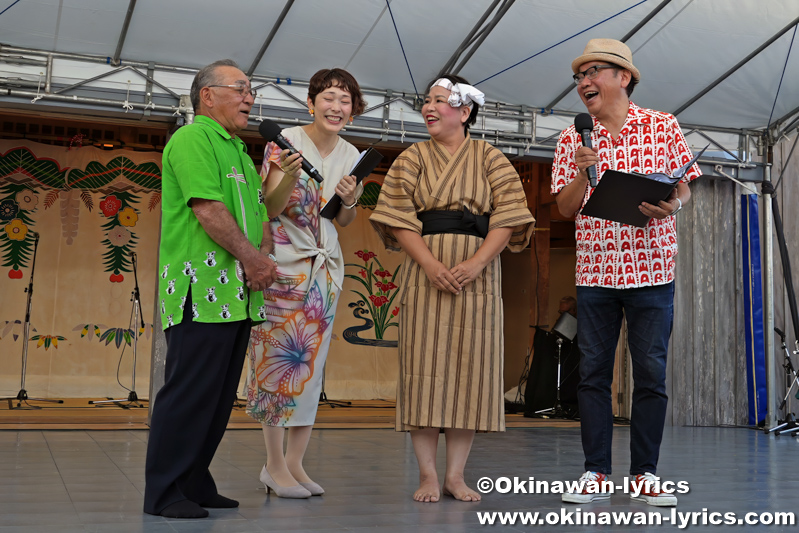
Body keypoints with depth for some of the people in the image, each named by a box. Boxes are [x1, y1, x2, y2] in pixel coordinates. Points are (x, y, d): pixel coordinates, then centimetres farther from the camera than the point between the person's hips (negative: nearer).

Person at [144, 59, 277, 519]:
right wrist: (251, 256, -13)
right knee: (190, 391, -8)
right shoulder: (193, 138, -4)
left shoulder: (239, 150, 25)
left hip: (239, 292, 9)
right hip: (202, 287, -9)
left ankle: (195, 484, 20)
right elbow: (208, 208, -16)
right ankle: (164, 493, 0)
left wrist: (264, 257, 2)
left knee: (220, 395, 11)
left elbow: (259, 212, 21)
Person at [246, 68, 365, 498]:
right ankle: (275, 465, 5)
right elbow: (270, 207, -11)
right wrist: (289, 175, -28)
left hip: (325, 264, 6)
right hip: (285, 259, -5)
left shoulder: (350, 155, 9)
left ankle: (294, 462, 13)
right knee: (279, 354, -4)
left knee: (312, 361, 5)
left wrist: (349, 200, -6)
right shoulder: (286, 142, -7)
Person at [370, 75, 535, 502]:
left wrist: (475, 263, -15)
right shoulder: (413, 158, 12)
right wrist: (430, 264, -15)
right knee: (424, 368, -5)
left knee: (469, 368, 0)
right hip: (424, 274, 0)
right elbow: (398, 218, 0)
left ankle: (456, 475, 7)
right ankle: (427, 475, 2)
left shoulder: (490, 159, 11)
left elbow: (507, 217, 0)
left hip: (478, 277, 0)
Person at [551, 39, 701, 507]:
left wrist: (672, 206, -14)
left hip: (651, 269, -1)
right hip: (595, 270, 2)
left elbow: (685, 187, 8)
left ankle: (646, 474, 10)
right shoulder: (573, 139, 7)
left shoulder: (663, 127, 4)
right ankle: (595, 473, 11)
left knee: (651, 372, 0)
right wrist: (583, 172, -13)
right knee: (593, 372, 3)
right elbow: (566, 208, 5)